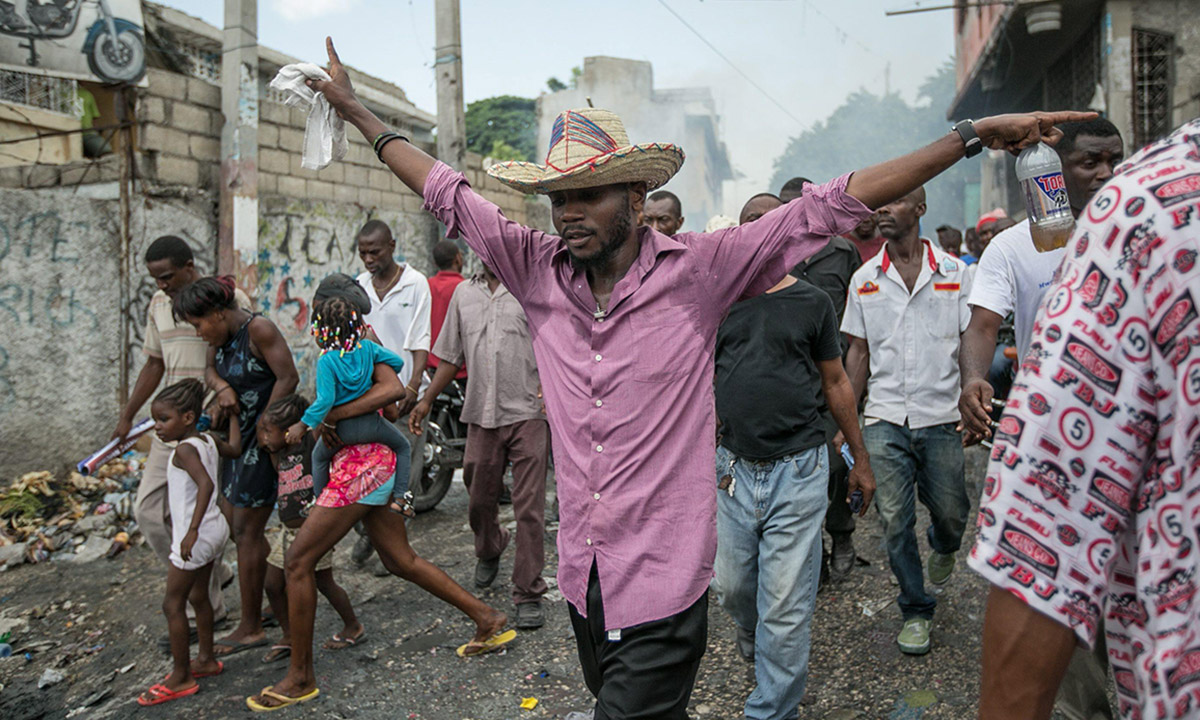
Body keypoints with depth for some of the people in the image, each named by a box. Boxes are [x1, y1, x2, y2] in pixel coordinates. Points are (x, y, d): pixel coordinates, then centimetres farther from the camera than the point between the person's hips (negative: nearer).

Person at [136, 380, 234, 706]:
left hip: (196, 536, -9)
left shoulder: (184, 449, -19)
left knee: (172, 604, 1)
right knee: (198, 596, 21)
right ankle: (206, 660, 33)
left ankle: (181, 678, 8)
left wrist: (192, 531, -36)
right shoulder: (208, 441, 5)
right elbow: (234, 449, 23)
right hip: (215, 529, 9)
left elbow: (206, 484, -32)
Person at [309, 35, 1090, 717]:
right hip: (583, 579, 5)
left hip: (664, 584, -5)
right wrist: (358, 111, 16)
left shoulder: (698, 270, -11)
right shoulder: (538, 270, -1)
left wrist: (973, 136, -12)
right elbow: (449, 194, 9)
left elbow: (831, 207, -11)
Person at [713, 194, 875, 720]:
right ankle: (752, 634, 48)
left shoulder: (811, 301, 5)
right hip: (733, 467, 2)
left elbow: (836, 384, 11)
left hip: (798, 469, -2)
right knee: (730, 585, 14)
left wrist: (860, 458, 14)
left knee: (786, 605, 1)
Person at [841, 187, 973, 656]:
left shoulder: (954, 272, 1)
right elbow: (859, 353, 8)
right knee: (895, 520, 1)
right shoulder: (864, 279, 5)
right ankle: (916, 610, 20)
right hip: (884, 419, 1)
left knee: (951, 513, 9)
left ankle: (942, 548, 45)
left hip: (942, 417, 0)